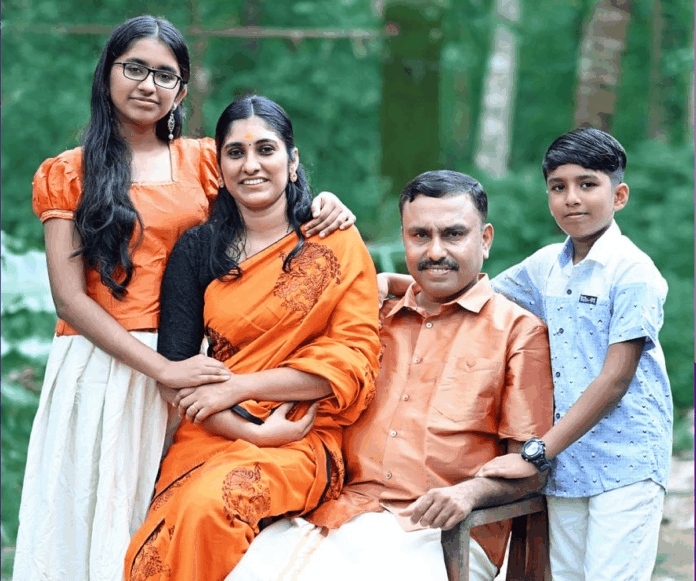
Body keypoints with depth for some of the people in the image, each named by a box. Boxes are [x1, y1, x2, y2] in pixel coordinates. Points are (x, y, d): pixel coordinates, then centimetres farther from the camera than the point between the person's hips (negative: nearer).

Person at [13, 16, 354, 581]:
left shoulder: (202, 162, 13)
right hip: (99, 366, -1)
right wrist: (162, 368, -15)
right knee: (92, 522, -3)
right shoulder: (69, 174, 7)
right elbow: (69, 298, -3)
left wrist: (323, 204, -5)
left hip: (184, 366, 1)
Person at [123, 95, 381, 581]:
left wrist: (237, 386, -7)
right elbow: (174, 365, 4)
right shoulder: (197, 250, 12)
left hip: (306, 438, -2)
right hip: (212, 433, 2)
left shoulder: (337, 244, 7)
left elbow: (352, 360, 0)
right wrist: (251, 431, -12)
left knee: (211, 502, -34)